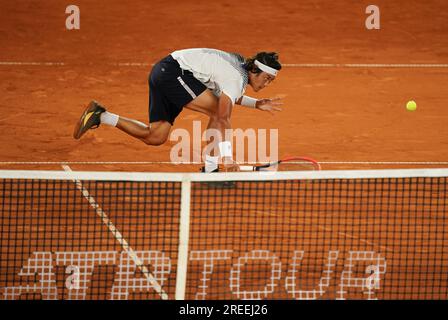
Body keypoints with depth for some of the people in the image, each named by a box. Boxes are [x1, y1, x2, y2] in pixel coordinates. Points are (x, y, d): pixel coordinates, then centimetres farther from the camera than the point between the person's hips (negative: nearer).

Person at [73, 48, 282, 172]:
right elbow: (223, 118, -27)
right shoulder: (236, 77, -19)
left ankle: (100, 116, 8)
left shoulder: (243, 66, 11)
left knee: (155, 138, 8)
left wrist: (256, 103, 17)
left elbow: (227, 95, 30)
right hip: (174, 72, -10)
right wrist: (227, 157, -33)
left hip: (162, 72, 10)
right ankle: (210, 169, -10)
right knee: (218, 111, -16)